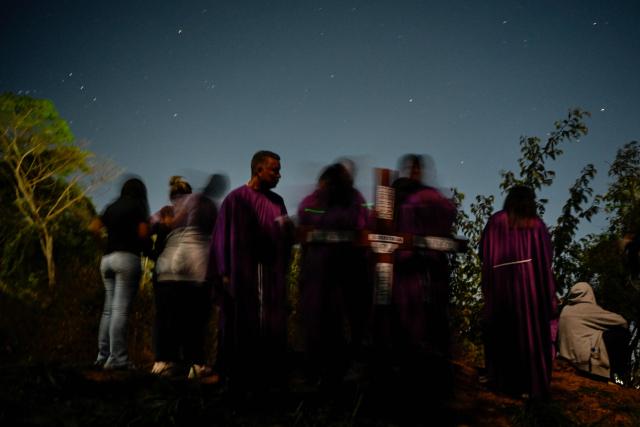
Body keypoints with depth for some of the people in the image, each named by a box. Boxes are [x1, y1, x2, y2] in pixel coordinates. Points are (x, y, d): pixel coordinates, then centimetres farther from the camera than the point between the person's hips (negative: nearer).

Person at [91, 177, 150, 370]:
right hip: (127, 257, -6)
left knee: (109, 309, 9)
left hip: (107, 258, 6)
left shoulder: (112, 207, 20)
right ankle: (117, 358, -14)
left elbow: (93, 227, 12)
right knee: (121, 309, -11)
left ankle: (103, 355, 8)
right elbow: (143, 232, -7)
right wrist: (146, 247, 11)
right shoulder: (138, 206, 3)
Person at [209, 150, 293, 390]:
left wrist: (286, 229, -6)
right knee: (242, 326, 0)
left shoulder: (277, 201, 12)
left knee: (271, 326, 5)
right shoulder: (236, 199, -4)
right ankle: (240, 377, 10)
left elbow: (286, 238, 15)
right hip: (243, 274, -5)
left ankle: (268, 376, 13)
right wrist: (225, 273, -10)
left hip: (272, 274, 5)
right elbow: (224, 236, -6)